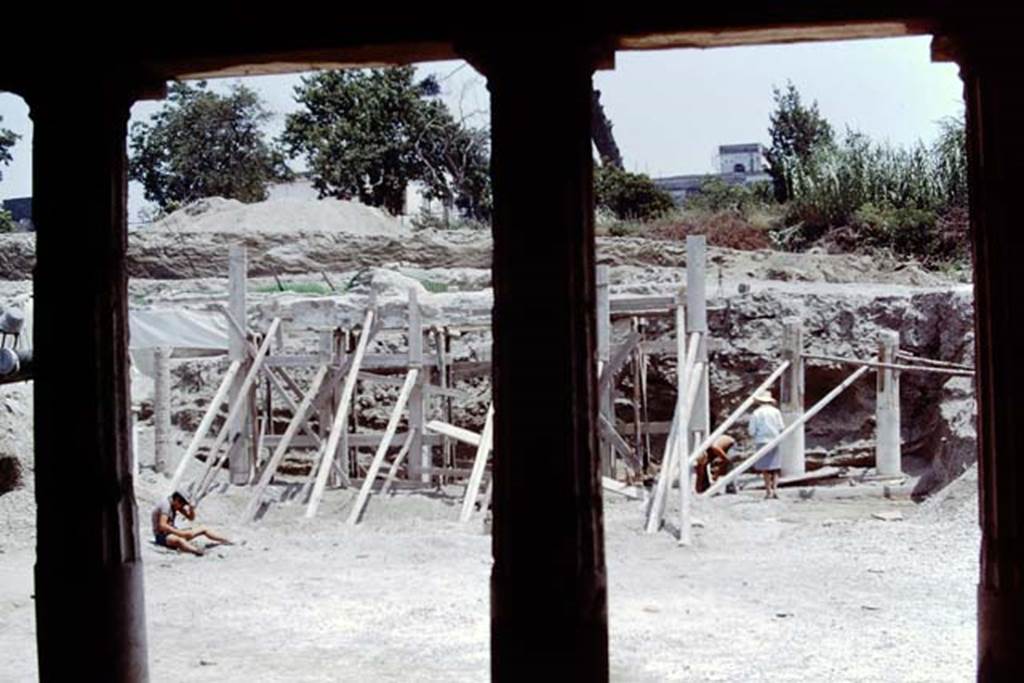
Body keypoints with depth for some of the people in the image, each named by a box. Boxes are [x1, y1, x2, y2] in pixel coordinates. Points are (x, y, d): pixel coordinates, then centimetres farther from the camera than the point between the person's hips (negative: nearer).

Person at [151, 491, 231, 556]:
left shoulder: (178, 504, 5)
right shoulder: (166, 504, -22)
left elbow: (191, 518, 12)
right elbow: (162, 526, -31)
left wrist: (191, 509, -10)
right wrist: (180, 532, -32)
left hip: (173, 532, 10)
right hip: (162, 536, -10)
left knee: (203, 529, 11)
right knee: (179, 540, -45)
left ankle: (227, 541, 9)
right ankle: (197, 551, -71)